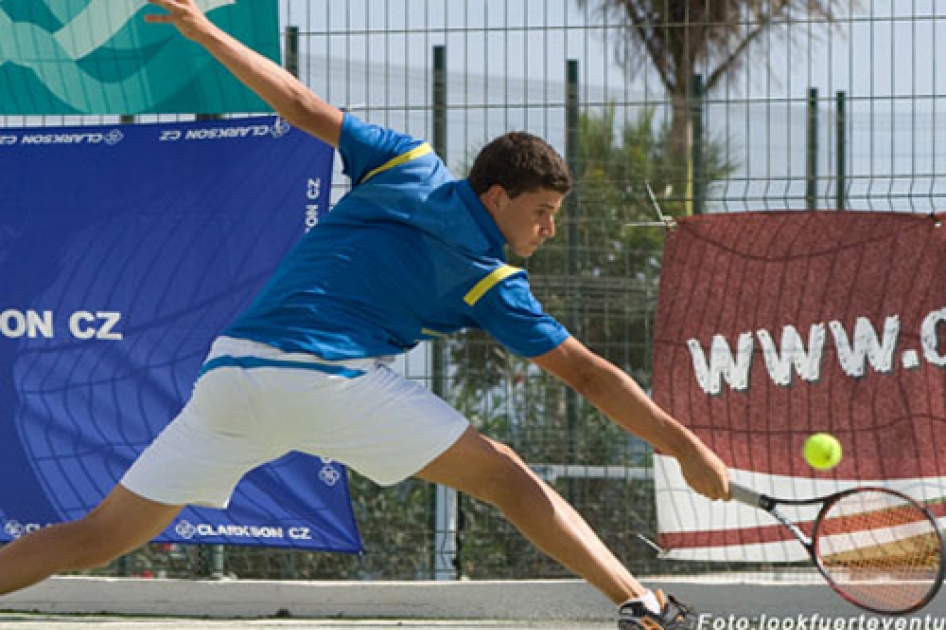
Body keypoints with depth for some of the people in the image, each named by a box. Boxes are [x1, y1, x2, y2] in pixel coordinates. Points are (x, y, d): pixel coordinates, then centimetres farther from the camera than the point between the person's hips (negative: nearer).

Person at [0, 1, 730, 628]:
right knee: (507, 478, 3)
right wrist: (685, 445, 7)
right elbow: (588, 375, 5)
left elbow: (300, 106, 15)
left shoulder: (410, 167, 16)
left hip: (230, 370, 5)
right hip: (330, 377, -5)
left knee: (97, 537, 7)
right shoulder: (491, 283, 6)